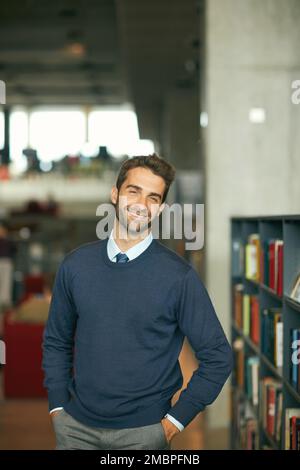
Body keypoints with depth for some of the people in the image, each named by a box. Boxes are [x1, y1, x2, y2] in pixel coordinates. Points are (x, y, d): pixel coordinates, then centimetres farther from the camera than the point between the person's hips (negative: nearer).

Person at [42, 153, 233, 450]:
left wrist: (176, 420, -7)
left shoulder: (179, 275, -11)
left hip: (144, 431, -2)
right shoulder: (75, 264, -1)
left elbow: (217, 358, -6)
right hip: (76, 426, 3)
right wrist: (58, 407, 3)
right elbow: (56, 342, 10)